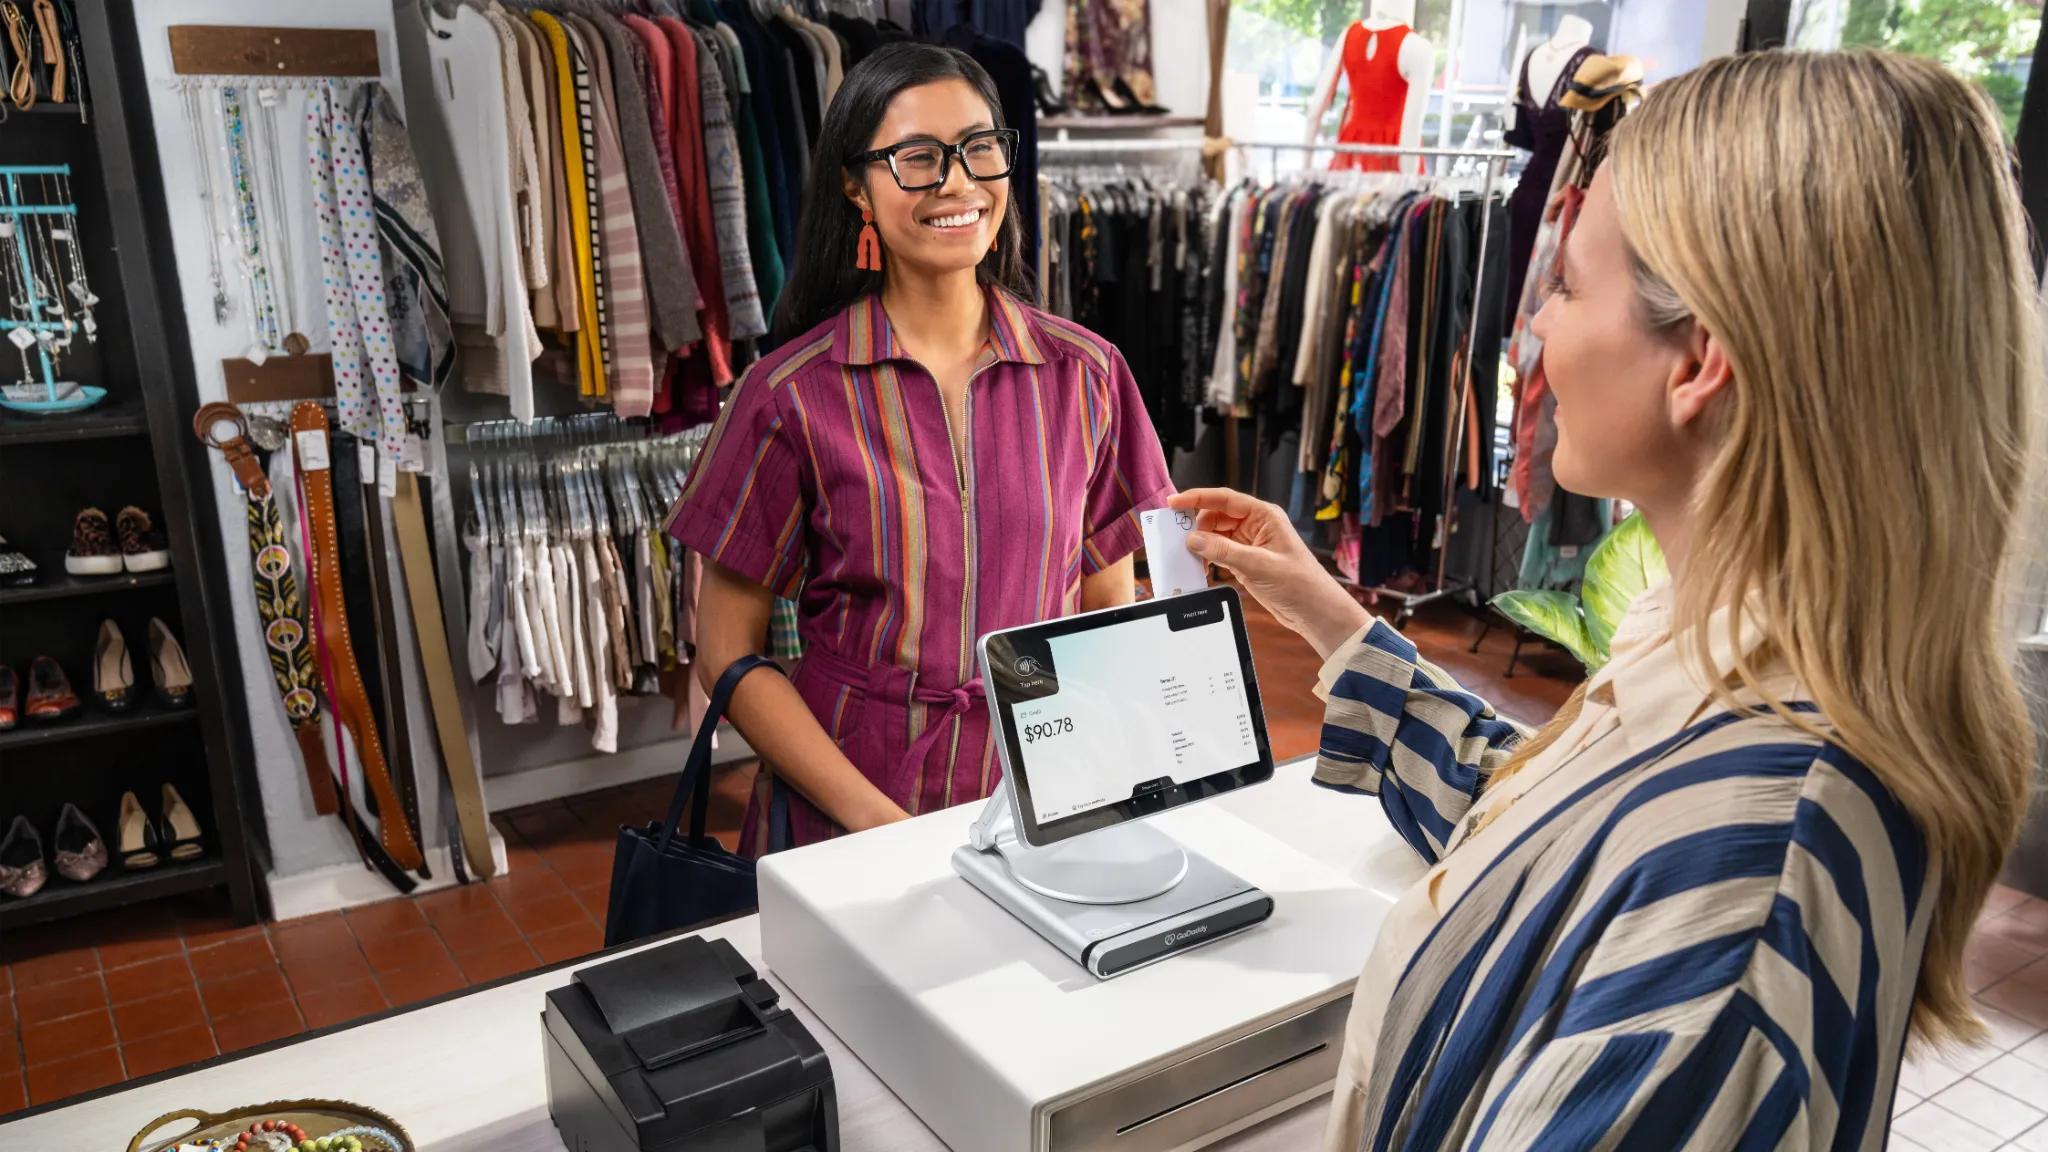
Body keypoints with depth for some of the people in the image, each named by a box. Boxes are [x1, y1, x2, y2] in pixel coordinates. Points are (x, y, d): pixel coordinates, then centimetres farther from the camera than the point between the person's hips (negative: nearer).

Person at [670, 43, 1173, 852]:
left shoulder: (1085, 375, 3)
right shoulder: (793, 395, -4)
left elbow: (1113, 619, 9)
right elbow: (728, 654, -1)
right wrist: (878, 819, -11)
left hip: (1042, 807, 2)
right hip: (843, 822, -2)